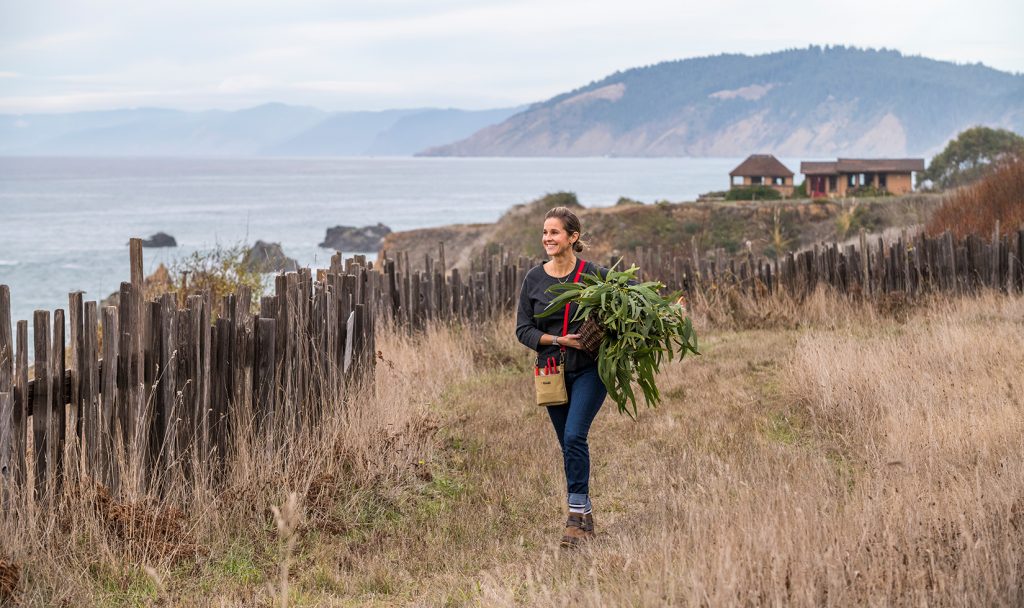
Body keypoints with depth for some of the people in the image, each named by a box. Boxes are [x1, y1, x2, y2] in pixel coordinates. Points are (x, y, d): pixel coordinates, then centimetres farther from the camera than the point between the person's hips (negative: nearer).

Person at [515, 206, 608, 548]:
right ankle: (585, 517, 22)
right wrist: (558, 341, -14)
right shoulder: (534, 279, 2)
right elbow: (523, 329, 2)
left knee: (574, 436, -18)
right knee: (567, 444, 10)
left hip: (589, 368, -4)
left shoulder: (594, 274, -7)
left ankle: (577, 514, -13)